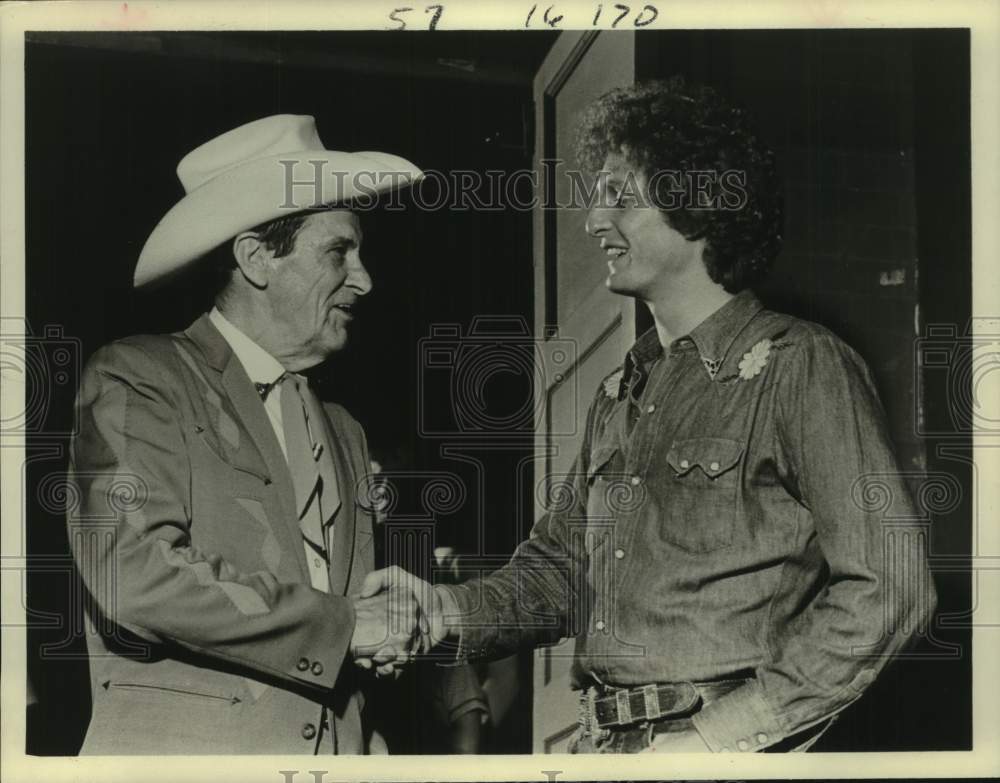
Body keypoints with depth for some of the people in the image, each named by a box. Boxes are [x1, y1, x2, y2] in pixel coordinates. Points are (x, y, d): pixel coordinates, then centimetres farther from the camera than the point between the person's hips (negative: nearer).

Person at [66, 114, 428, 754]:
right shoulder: (137, 379, -4)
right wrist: (346, 624, -12)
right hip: (183, 753, -6)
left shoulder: (345, 435, 16)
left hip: (338, 749, 6)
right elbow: (132, 574, -18)